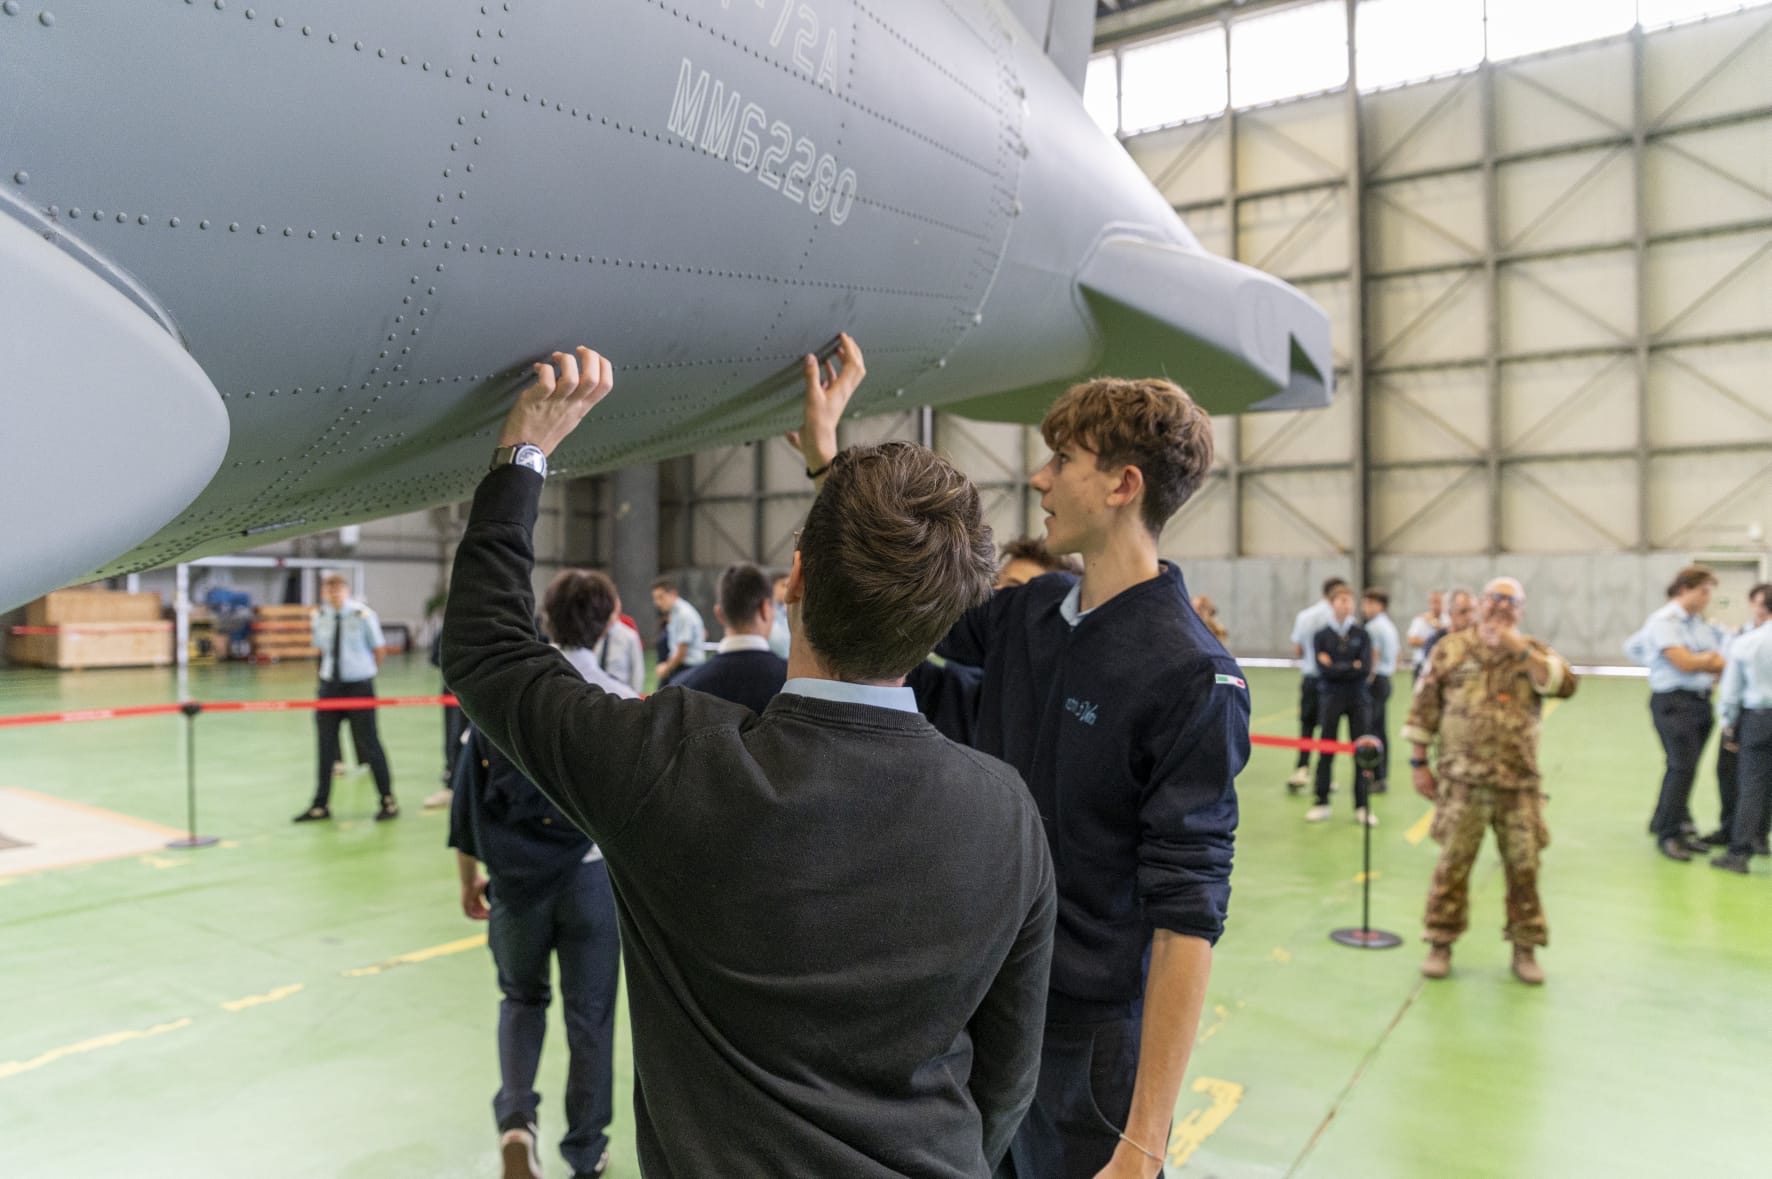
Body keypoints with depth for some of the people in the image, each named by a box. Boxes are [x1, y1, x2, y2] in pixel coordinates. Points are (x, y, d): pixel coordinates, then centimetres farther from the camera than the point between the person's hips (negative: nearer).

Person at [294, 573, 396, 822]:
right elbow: (321, 647, 17)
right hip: (330, 684, 4)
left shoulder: (363, 615, -10)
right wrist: (331, 670, 12)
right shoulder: (319, 617, 2)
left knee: (368, 743, -1)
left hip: (359, 685, -4)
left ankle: (388, 801, 11)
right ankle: (320, 806, 17)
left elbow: (378, 648, 0)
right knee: (326, 744, 7)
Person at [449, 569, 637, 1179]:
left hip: (517, 878, 2)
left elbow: (467, 788, 1)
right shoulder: (620, 703, -9)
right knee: (590, 1016, 14)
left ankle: (515, 1116, 5)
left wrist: (468, 878, 13)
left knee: (521, 998, 24)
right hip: (592, 877, -1)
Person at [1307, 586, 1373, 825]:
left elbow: (1366, 669, -8)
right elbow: (1324, 670, -10)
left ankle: (1362, 806, 11)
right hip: (1330, 698, -1)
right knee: (1325, 752, 2)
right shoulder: (1321, 636, 2)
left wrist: (1337, 669, -10)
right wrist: (1353, 666, -8)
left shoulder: (1361, 634, 4)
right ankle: (1321, 803, 12)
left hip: (1357, 699, 1)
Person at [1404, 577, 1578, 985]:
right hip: (1462, 781, -1)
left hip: (1519, 783, 2)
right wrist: (1420, 763, 1)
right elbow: (1423, 708, 3)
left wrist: (1521, 650, -16)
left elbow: (1566, 686, -13)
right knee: (1453, 864, 4)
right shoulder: (1450, 649, 2)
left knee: (1523, 867, 7)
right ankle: (1441, 943, 16)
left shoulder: (1534, 653, 7)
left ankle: (1525, 948, 23)